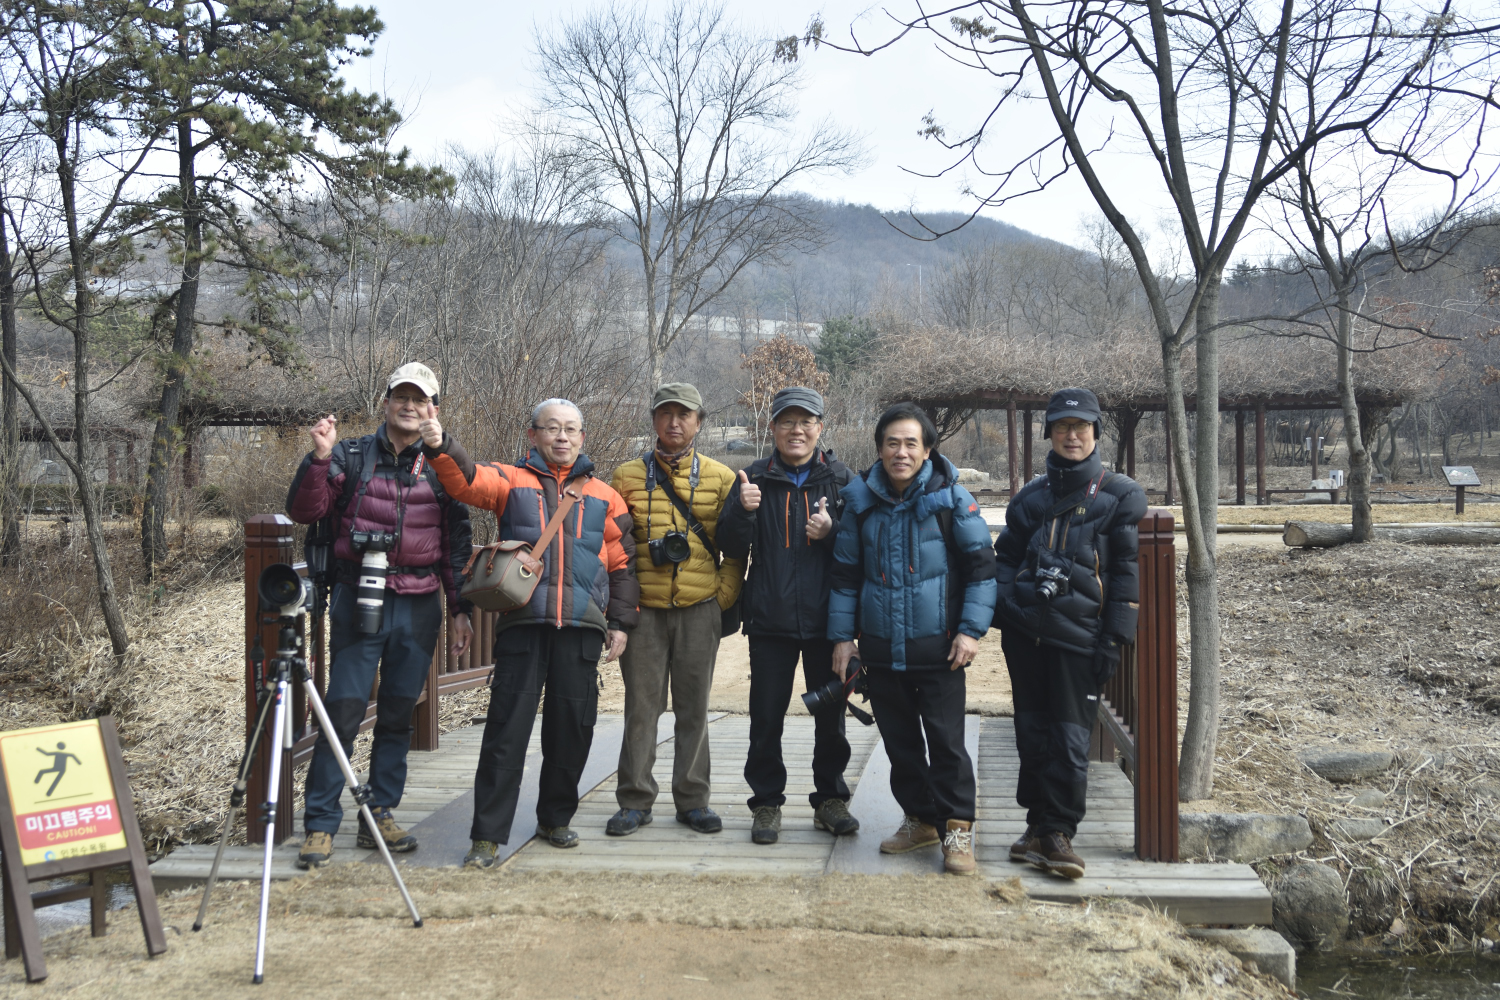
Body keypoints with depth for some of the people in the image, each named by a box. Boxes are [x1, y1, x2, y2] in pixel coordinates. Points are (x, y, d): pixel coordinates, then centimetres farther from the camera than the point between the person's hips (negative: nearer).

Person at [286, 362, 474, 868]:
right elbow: (304, 511, -4)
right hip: (358, 599, -2)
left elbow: (457, 542, 12)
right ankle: (321, 824, 2)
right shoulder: (352, 456, 4)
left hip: (419, 606, 2)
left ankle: (379, 816, 19)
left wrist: (459, 608, 9)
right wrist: (320, 457, -17)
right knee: (343, 709, -6)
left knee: (398, 714, 8)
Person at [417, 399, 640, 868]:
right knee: (507, 728, -4)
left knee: (572, 727, 8)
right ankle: (487, 835, 2)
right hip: (522, 622, -2)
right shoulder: (512, 481, 9)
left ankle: (555, 819, 26)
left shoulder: (603, 497, 15)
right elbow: (467, 479, -10)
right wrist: (440, 446, -30)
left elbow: (622, 562, 16)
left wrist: (620, 622, 9)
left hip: (582, 626, 2)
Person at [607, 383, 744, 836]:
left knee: (694, 708, 7)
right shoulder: (628, 476, 7)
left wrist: (725, 596, -2)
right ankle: (636, 801, 13)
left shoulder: (720, 477, 7)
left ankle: (692, 799, 17)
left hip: (699, 609, 0)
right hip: (643, 608, 0)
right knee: (641, 706, 3)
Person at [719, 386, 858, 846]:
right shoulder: (754, 479, 5)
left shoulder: (842, 479, 4)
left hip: (826, 618, 0)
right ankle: (767, 803, 17)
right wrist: (742, 510, -17)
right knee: (766, 716, 4)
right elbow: (731, 547, 2)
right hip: (770, 618, 0)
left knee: (831, 715, 9)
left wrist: (832, 531, -16)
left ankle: (830, 799, 24)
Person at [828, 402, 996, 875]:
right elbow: (845, 572, 11)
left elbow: (980, 565, -1)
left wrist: (971, 629, -8)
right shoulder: (861, 500, 5)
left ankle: (957, 828, 8)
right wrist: (842, 635, 8)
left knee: (946, 738, -4)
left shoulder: (951, 497, -4)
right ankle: (920, 819, 27)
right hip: (881, 645, 4)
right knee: (899, 739, 12)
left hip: (937, 645, -4)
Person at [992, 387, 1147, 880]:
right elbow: (1006, 557, 18)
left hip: (1078, 635, -4)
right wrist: (999, 614, 4)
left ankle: (1057, 832, 5)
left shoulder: (1120, 494, 2)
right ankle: (1039, 826, 21)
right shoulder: (1032, 496, 15)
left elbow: (1127, 570, -2)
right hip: (1025, 630, 4)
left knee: (1070, 737, -4)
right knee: (1032, 731, 9)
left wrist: (1114, 638, -9)